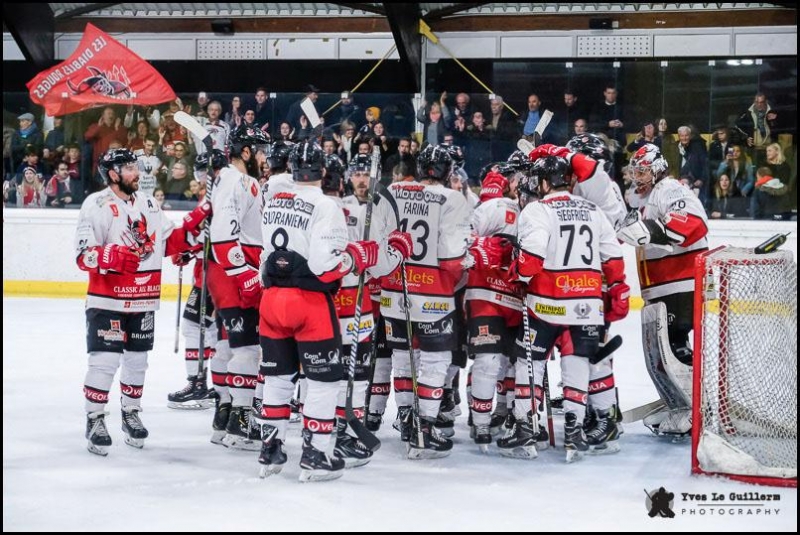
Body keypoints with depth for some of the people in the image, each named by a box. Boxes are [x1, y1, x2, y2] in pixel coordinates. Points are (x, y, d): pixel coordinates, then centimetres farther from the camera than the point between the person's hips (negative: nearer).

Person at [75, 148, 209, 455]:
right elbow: (84, 255, -16)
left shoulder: (149, 205, 11)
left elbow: (170, 243, 13)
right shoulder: (97, 205, -11)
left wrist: (193, 225, -1)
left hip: (143, 301, 6)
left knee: (137, 359, 14)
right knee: (104, 361, -9)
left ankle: (131, 414, 30)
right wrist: (113, 256, -33)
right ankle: (95, 421, 3)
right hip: (107, 300, -6)